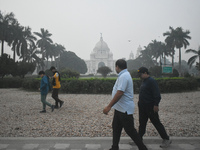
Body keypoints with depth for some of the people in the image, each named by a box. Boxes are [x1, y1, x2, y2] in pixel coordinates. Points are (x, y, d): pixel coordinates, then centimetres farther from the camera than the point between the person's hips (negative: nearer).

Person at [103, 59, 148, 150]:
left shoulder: (124, 76, -21)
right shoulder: (124, 75, 12)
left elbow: (119, 93, -29)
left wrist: (109, 106, -27)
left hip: (125, 109, -10)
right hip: (120, 108, 10)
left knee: (130, 131, 0)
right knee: (116, 128, 16)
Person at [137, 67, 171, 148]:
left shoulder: (151, 81, -16)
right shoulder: (144, 81, 13)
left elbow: (157, 95, -21)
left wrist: (156, 105, -23)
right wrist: (140, 102, 19)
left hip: (150, 107, -9)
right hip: (143, 107, 9)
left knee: (156, 123, -1)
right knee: (142, 123, 15)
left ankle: (166, 139, 10)